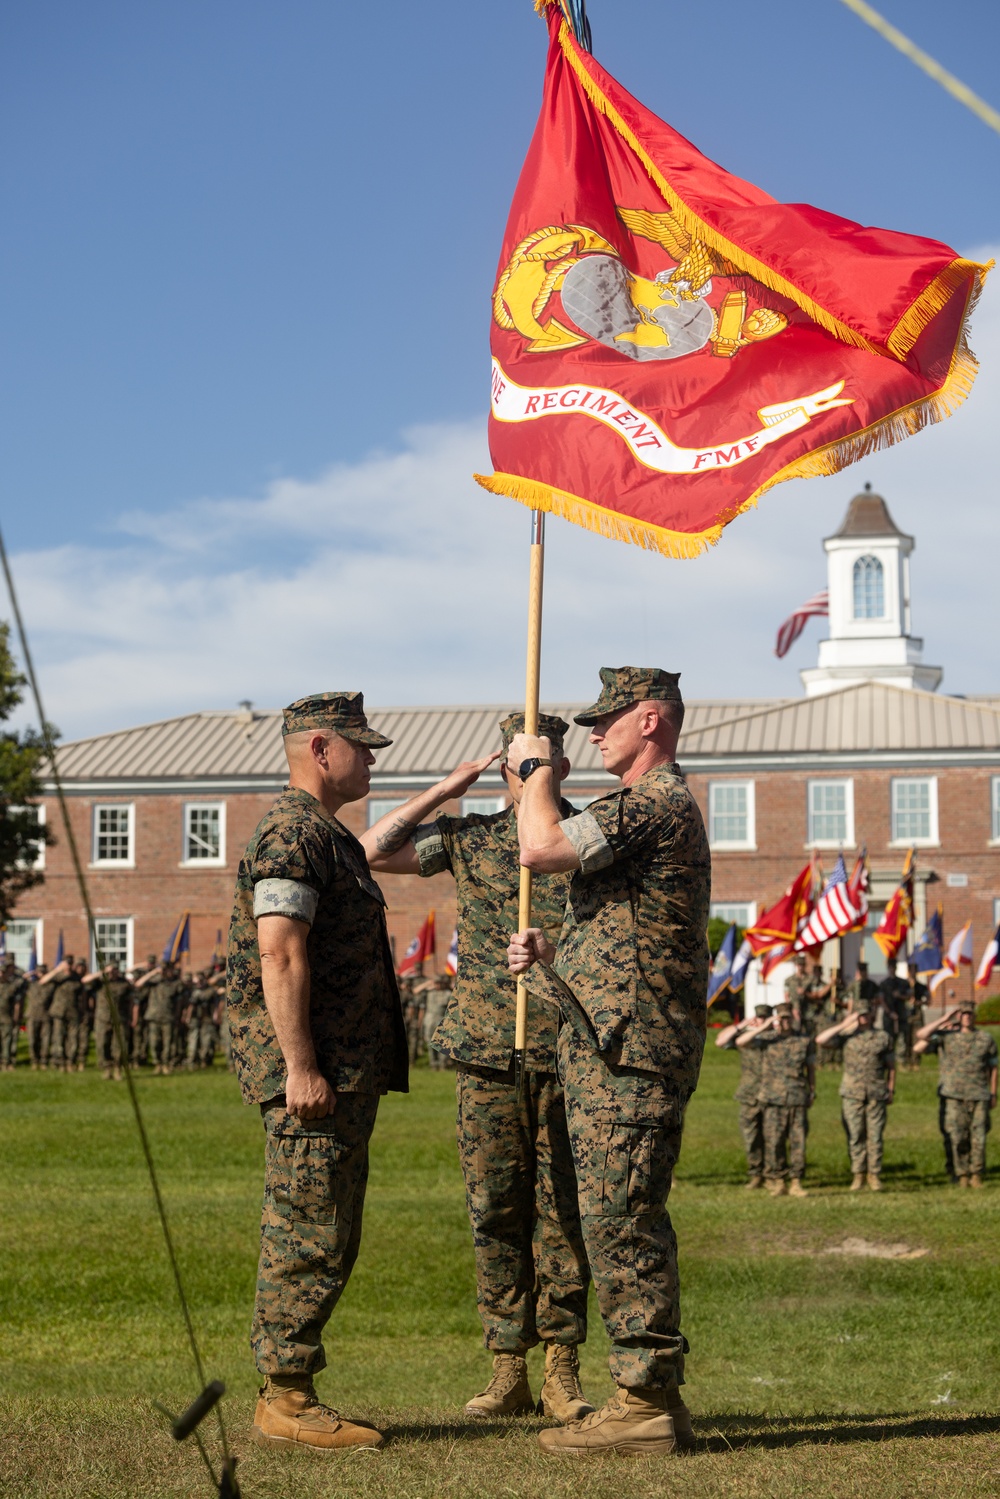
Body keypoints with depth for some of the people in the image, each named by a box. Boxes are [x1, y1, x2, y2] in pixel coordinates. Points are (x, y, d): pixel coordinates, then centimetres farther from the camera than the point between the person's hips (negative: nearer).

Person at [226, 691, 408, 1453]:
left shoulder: (327, 835, 21)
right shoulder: (293, 833, -13)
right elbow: (280, 954, -21)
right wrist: (300, 1068, -25)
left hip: (345, 1068, 11)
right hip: (316, 1067, -11)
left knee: (321, 1238, 12)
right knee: (311, 1235, -7)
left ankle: (290, 1393, 17)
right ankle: (287, 1401, -3)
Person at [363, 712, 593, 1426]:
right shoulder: (469, 837, 11)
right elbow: (373, 852, 6)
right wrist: (446, 789, 4)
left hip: (568, 1052, -2)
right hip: (487, 1053, 2)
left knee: (562, 1210, 0)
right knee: (495, 1210, 3)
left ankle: (562, 1372, 6)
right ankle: (508, 1370, 10)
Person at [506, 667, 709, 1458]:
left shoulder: (658, 803, -13)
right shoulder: (654, 807, 22)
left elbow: (542, 847, -23)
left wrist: (536, 769, -4)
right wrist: (551, 951, 10)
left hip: (631, 1050, -11)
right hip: (611, 1045, 11)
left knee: (621, 1220, -10)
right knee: (626, 1221, 12)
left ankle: (644, 1404, -7)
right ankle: (655, 1395, 17)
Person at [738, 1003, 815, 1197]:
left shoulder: (806, 1041, 8)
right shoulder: (767, 1038, 5)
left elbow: (811, 1069, 15)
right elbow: (740, 1042, -8)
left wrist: (812, 1093, 10)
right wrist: (763, 1028, -13)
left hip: (798, 1099, 1)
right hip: (774, 1099, -1)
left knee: (798, 1141, 0)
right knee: (774, 1141, -4)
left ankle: (795, 1182, 5)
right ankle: (776, 1181, 4)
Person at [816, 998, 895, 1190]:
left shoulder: (884, 1037, 9)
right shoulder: (847, 1036, 6)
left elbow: (891, 1066, 11)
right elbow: (820, 1040, -6)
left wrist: (891, 1091, 4)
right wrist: (843, 1025, -6)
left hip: (876, 1094, 0)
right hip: (852, 1093, 0)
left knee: (875, 1136, 0)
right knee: (855, 1136, 0)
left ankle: (874, 1175, 6)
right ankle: (858, 1175, 5)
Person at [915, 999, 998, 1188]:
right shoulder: (947, 1036, 6)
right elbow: (921, 1035, -6)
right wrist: (944, 1020, -5)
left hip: (979, 1096, 1)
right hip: (955, 1096, -1)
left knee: (979, 1137, -2)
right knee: (958, 1138, -2)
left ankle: (977, 1175, 9)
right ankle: (962, 1175, 8)